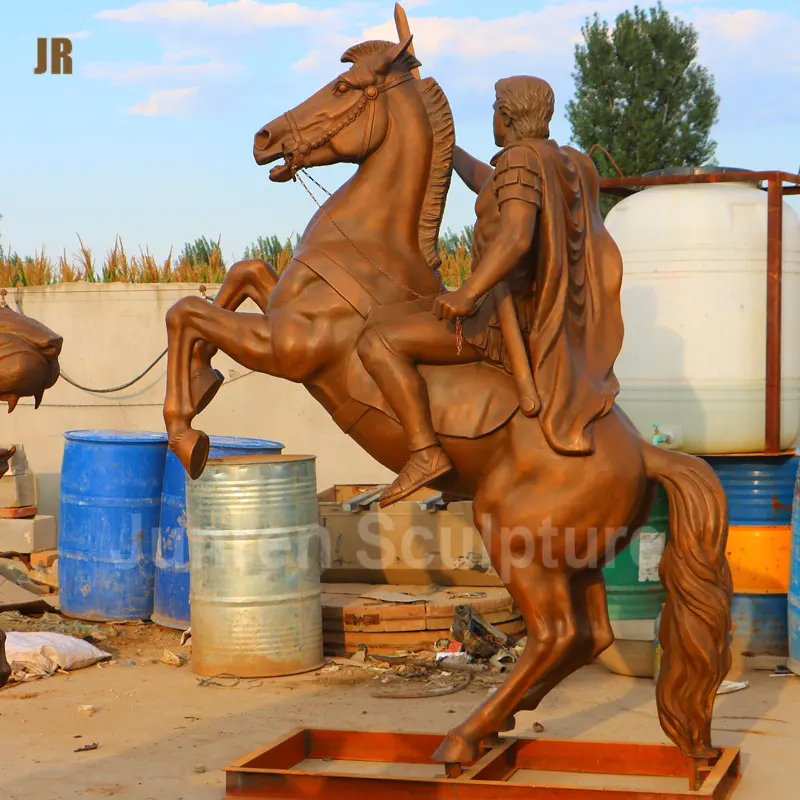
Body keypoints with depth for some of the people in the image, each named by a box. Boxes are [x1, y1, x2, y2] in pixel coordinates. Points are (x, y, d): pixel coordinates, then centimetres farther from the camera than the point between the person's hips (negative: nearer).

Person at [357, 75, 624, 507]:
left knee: (378, 343, -15)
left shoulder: (519, 158, -15)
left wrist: (468, 293, -39)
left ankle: (426, 452, -19)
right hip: (549, 328, 9)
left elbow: (517, 234, -31)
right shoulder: (569, 164, 12)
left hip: (507, 324, -9)